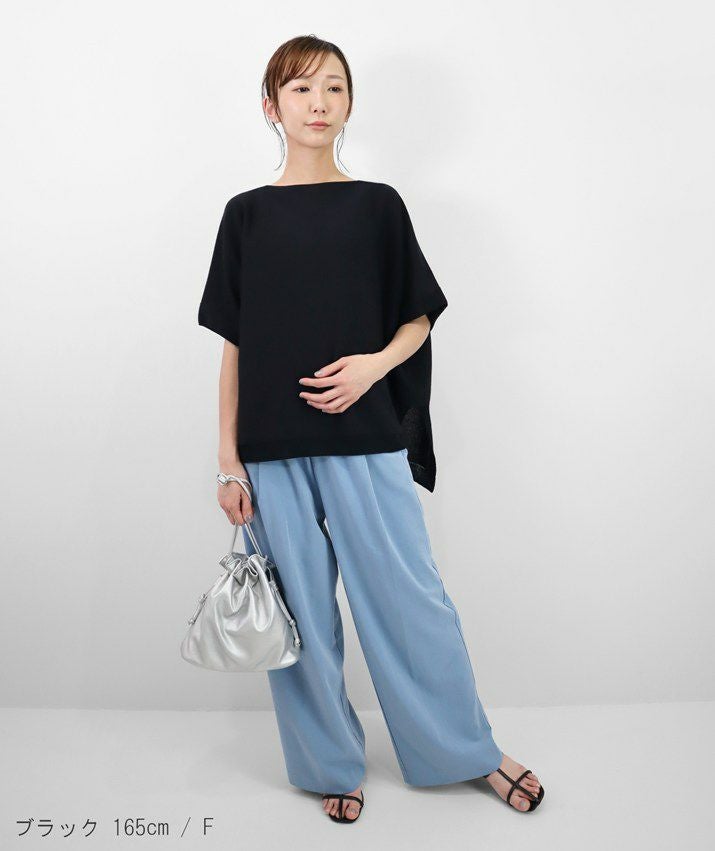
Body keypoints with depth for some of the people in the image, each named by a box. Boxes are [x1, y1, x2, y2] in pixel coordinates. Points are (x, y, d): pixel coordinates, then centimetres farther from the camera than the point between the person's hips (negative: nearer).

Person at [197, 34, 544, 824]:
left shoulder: (378, 205, 6)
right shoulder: (247, 213, 7)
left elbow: (418, 320, 9)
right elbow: (234, 345, 6)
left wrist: (375, 363, -12)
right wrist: (228, 459, 2)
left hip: (366, 438, -1)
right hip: (274, 448, 1)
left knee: (408, 597, 4)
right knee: (303, 611, 8)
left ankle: (470, 750, 26)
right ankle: (332, 764, 28)